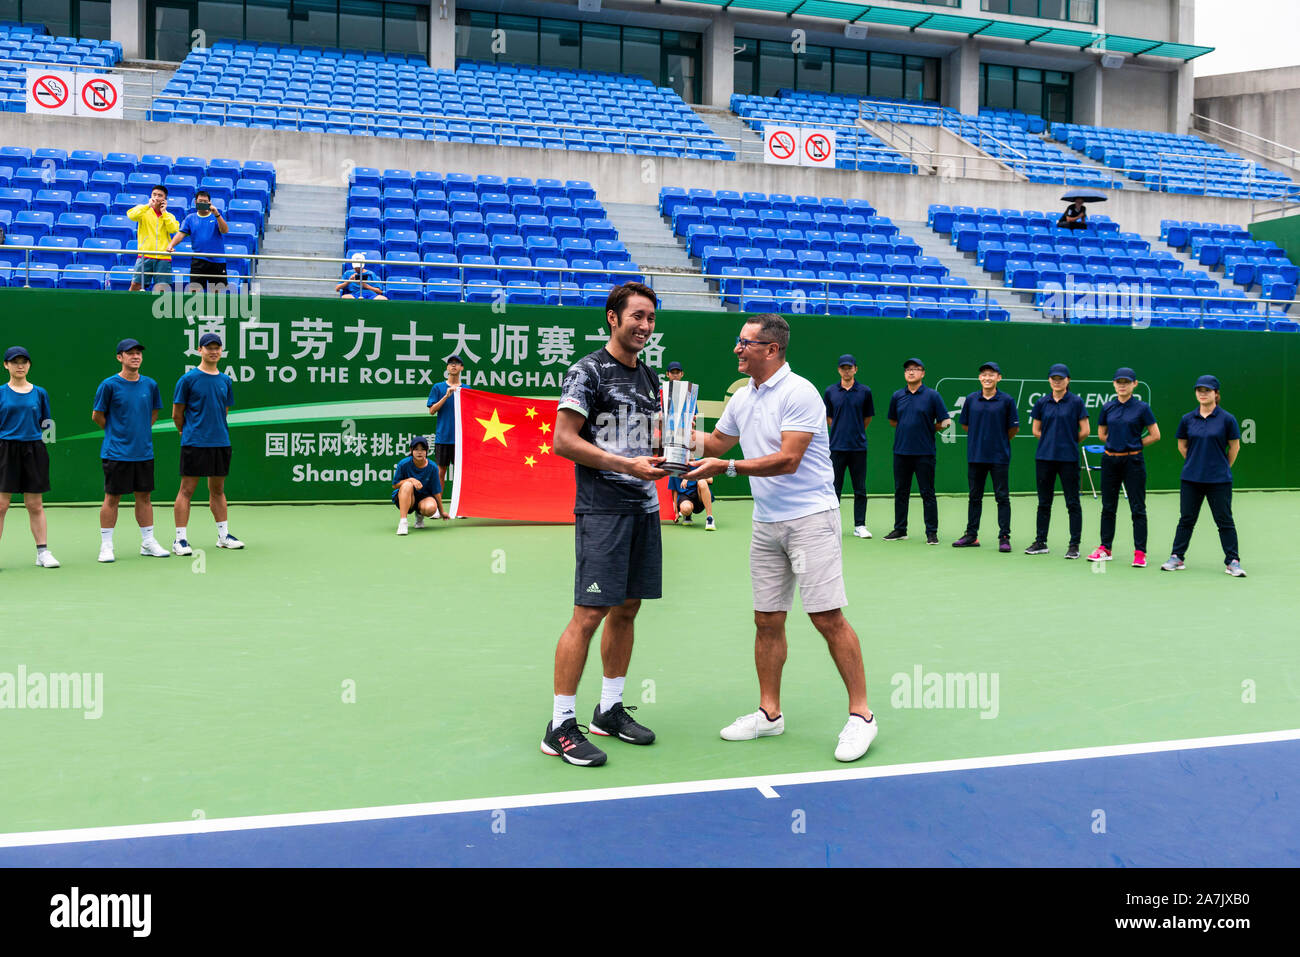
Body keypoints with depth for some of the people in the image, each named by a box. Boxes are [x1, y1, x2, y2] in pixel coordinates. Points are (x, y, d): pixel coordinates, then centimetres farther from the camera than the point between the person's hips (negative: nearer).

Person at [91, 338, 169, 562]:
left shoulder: (150, 384, 6)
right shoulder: (109, 385, -7)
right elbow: (97, 415, 0)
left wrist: (140, 431, 10)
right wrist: (116, 432, 5)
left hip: (144, 452, 4)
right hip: (116, 453, -4)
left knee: (144, 497, 9)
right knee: (112, 498, 2)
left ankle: (148, 543, 17)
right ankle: (106, 546, 9)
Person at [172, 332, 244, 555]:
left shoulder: (226, 381, 11)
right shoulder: (188, 379, -4)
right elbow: (177, 414, 2)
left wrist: (216, 432, 14)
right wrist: (187, 433, 10)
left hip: (221, 442, 5)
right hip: (194, 444, -5)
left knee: (218, 490, 13)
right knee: (187, 490, -3)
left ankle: (223, 536, 19)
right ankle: (180, 539, 0)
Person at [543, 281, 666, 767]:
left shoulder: (650, 378, 17)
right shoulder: (588, 371, -6)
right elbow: (563, 440, -13)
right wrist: (627, 464, -18)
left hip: (644, 508, 8)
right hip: (601, 510, -8)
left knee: (626, 609, 12)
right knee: (589, 613, -9)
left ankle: (609, 710, 24)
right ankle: (560, 726, 0)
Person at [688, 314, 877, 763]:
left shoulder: (798, 393, -13)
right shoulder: (742, 398, 12)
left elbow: (787, 460, -21)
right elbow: (715, 443, 25)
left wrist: (726, 467, -23)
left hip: (810, 516, -7)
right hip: (766, 523, 7)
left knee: (828, 617, -7)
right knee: (767, 620, 9)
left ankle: (860, 714, 4)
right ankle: (770, 713, 20)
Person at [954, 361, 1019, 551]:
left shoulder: (1006, 400, -5)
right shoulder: (971, 399, 3)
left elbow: (1014, 428, 2)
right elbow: (965, 424, 14)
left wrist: (1000, 442, 9)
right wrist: (979, 439, 11)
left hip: (999, 457, -3)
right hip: (975, 457, 3)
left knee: (1002, 497, 1)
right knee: (975, 497, 10)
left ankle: (1004, 537, 5)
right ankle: (971, 535, 19)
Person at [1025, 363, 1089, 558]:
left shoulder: (1076, 402, -2)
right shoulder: (1042, 403, 7)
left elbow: (1085, 430, -2)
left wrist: (1069, 442, 8)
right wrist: (1051, 441, 7)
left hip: (1068, 458, -3)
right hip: (1045, 458, 3)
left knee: (1073, 503, 0)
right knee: (1044, 502, 10)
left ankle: (1074, 545, 6)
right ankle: (1041, 542, 18)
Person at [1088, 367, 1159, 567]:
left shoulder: (1141, 408, -4)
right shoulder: (1108, 408, 6)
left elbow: (1155, 435, -1)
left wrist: (1134, 444, 2)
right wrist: (1118, 442, 7)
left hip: (1133, 462, -4)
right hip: (1110, 461, 4)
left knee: (1138, 508, -1)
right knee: (1108, 506, 10)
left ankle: (1140, 552, 2)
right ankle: (1105, 549, 18)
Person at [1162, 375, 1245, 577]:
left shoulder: (1227, 419, -5)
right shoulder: (1188, 419, 3)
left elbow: (1234, 447, 4)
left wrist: (1222, 468, 10)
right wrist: (1196, 463, 13)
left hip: (1219, 481, -3)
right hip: (1190, 479, 3)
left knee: (1224, 521, 2)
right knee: (1186, 519, 10)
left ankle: (1233, 562, 9)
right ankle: (1176, 558, 17)